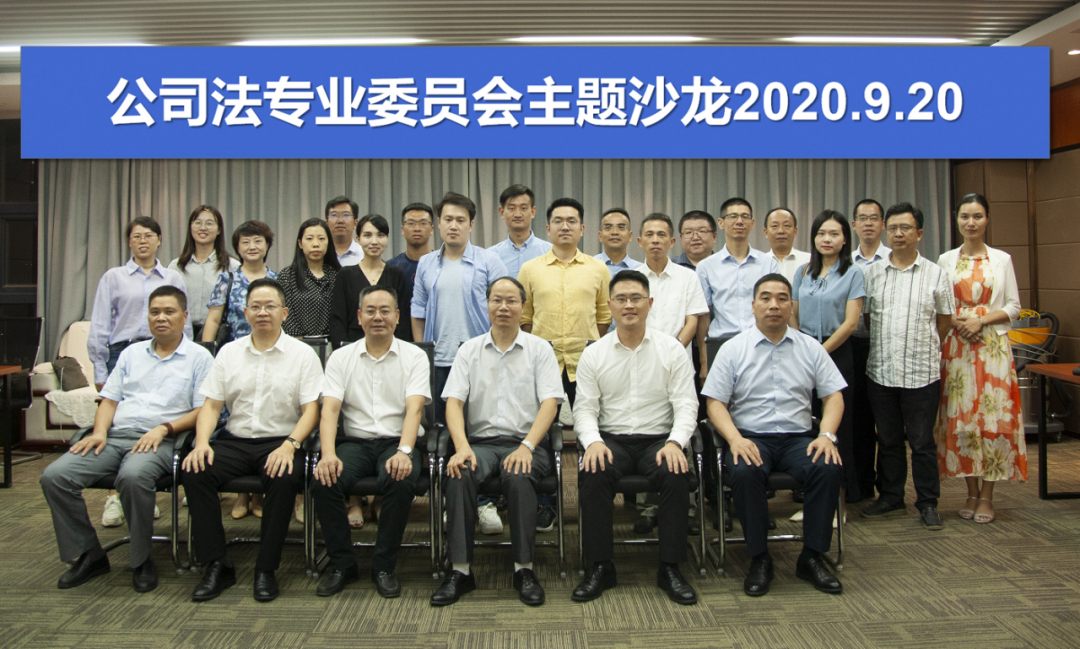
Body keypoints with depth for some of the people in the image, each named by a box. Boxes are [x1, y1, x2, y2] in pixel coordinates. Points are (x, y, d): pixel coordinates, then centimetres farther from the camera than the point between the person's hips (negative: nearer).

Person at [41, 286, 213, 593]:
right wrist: (99, 432, 0)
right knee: (54, 476, -17)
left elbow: (203, 411, -2)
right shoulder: (131, 353, 23)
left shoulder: (198, 357, 7)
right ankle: (87, 555, -2)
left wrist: (164, 428, -15)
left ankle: (141, 560, -16)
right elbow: (109, 399, 19)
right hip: (115, 435, 6)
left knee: (133, 476, -38)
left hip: (160, 440, -5)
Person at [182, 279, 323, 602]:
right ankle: (216, 564, -12)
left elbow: (311, 409, -4)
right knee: (195, 472, -24)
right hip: (235, 439, 3)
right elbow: (211, 405, 10)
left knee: (285, 478, -34)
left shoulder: (303, 354, 3)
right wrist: (202, 442, -10)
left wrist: (290, 445, -21)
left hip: (280, 442, -3)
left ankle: (266, 569, -17)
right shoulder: (229, 352, 13)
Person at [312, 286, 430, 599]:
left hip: (396, 442, -2)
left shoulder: (414, 356, 3)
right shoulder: (341, 357, 9)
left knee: (401, 482, -33)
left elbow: (414, 408, -9)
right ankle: (342, 565, -5)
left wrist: (404, 451, -27)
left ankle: (384, 567, -11)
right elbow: (330, 408, -3)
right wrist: (328, 454, -21)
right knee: (323, 482, -26)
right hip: (354, 441, 2)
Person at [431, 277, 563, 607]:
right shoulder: (469, 350, 12)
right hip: (481, 440, 2)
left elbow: (550, 403, -3)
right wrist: (462, 447, -16)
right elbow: (453, 402, 2)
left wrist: (526, 447, -18)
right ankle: (460, 570, -20)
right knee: (459, 475, -30)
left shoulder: (539, 349, 8)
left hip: (525, 442, -1)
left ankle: (524, 569, -19)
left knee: (518, 477, -34)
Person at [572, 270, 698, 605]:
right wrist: (593, 441, -17)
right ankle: (599, 567, -15)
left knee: (676, 475, -31)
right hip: (611, 439, 1)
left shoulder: (672, 350, 5)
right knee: (592, 475, -30)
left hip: (658, 439, 0)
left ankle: (670, 568, -14)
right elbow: (585, 408, 4)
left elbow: (686, 404, 0)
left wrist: (675, 442, -18)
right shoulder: (593, 354, 7)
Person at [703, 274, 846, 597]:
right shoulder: (733, 349, 5)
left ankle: (811, 557, -10)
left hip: (798, 438, 2)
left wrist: (827, 435, -9)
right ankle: (759, 559, -15)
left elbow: (833, 396, 10)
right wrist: (735, 439, -17)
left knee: (829, 468, -28)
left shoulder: (810, 348, 12)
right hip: (751, 437, -2)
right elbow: (715, 402, 0)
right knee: (745, 472, -34)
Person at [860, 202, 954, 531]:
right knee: (888, 439, 12)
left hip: (922, 372, -2)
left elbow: (945, 319, 9)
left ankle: (928, 503, 17)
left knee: (922, 442, 4)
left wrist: (924, 349, 8)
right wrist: (885, 346, 10)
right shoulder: (872, 273, 7)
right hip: (880, 371, 2)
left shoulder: (936, 274, 2)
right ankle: (891, 498, 25)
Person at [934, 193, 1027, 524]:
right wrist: (956, 321, -11)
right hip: (956, 346, 1)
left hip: (992, 346, -1)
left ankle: (987, 495, 5)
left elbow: (1013, 307, 3)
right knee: (960, 417, 1)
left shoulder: (1002, 259, 6)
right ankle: (971, 492, 13)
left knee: (992, 417, -4)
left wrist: (982, 320, -12)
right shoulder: (946, 260, 9)